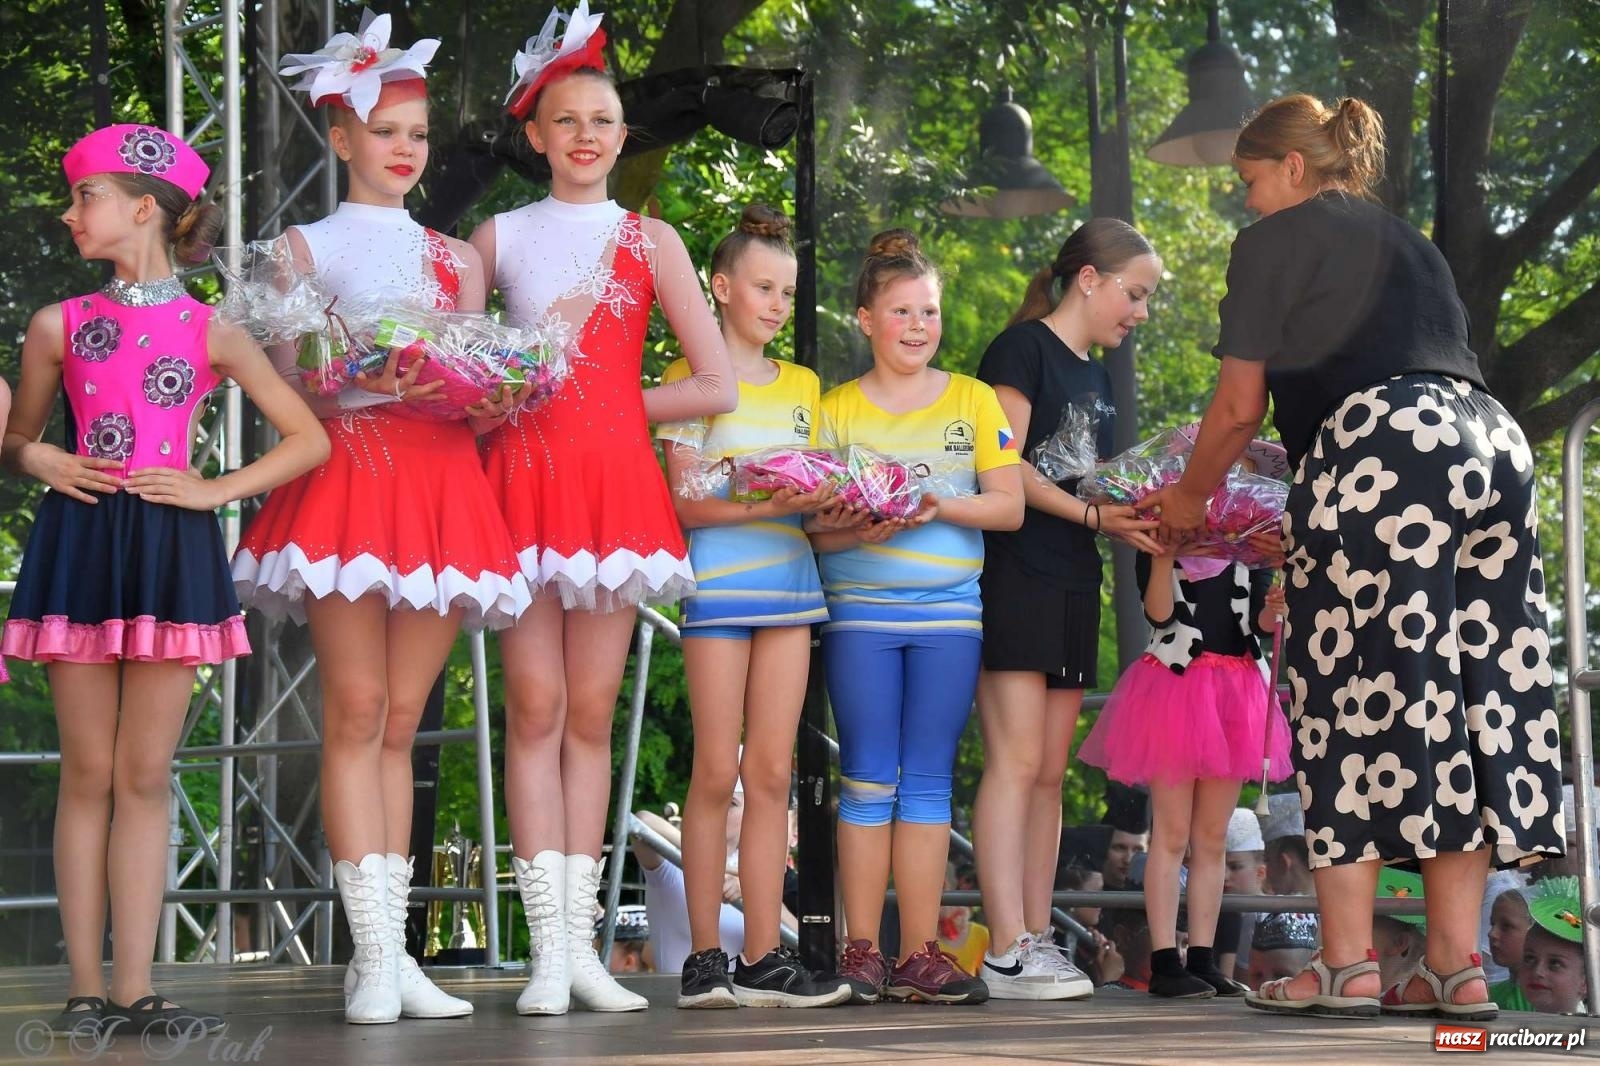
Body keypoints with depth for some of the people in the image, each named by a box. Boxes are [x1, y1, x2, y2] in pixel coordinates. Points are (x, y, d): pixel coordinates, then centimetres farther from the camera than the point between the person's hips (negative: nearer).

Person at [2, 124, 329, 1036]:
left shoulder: (210, 333, 4)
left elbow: (310, 440, 5)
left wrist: (218, 490, -4)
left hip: (170, 549, -1)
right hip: (80, 543, 1)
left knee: (146, 775, 1)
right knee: (89, 773, 1)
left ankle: (134, 987, 2)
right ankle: (87, 987, 3)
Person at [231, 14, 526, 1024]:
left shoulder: (457, 259, 22)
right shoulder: (307, 248, 11)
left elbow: (483, 386, 16)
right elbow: (290, 384, 0)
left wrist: (490, 402, -7)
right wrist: (359, 380, -20)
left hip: (444, 479, 3)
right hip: (346, 471, -3)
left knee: (401, 722, 2)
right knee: (356, 712, -10)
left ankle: (397, 950, 2)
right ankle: (372, 951, -12)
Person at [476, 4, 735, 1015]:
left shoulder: (649, 240, 9)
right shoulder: (500, 238, 10)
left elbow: (717, 388, 4)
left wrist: (604, 404, -1)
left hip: (617, 478, 1)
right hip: (524, 478, 0)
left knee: (591, 712, 0)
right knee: (535, 705, -6)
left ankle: (581, 940, 3)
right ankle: (548, 946, -7)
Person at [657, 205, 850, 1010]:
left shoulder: (802, 387, 18)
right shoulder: (693, 379, 1)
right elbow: (684, 502, -6)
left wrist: (832, 506, -4)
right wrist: (770, 503, -19)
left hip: (790, 580, 5)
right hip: (719, 581, -5)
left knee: (772, 773, 2)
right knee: (717, 771, -6)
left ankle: (762, 958, 2)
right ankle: (704, 957, -1)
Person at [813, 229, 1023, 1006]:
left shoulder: (973, 400, 9)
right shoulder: (836, 409, 6)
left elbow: (1009, 506, 3)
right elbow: (812, 529, 2)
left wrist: (942, 506, -14)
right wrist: (863, 529, -18)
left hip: (949, 611, 1)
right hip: (860, 610, -1)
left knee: (928, 781, 1)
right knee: (869, 781, -2)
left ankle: (920, 955, 1)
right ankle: (861, 952, 0)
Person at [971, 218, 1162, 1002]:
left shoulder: (1095, 376, 21)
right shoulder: (1022, 349, -4)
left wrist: (1143, 519, 4)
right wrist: (1094, 516, -18)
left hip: (1073, 584, 9)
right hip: (1014, 576, -9)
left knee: (1049, 772, 6)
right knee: (1016, 761, -13)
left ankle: (1036, 943, 7)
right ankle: (1007, 954, -17)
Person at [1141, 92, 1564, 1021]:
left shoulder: (1278, 240, 11)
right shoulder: (1409, 243, 32)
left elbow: (1239, 408, 9)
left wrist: (1190, 499, 27)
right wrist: (1309, 525, 41)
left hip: (1382, 444, -7)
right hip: (1496, 444, 7)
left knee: (1359, 698, -5)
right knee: (1474, 698, 4)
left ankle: (1347, 962, -7)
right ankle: (1456, 965, 2)